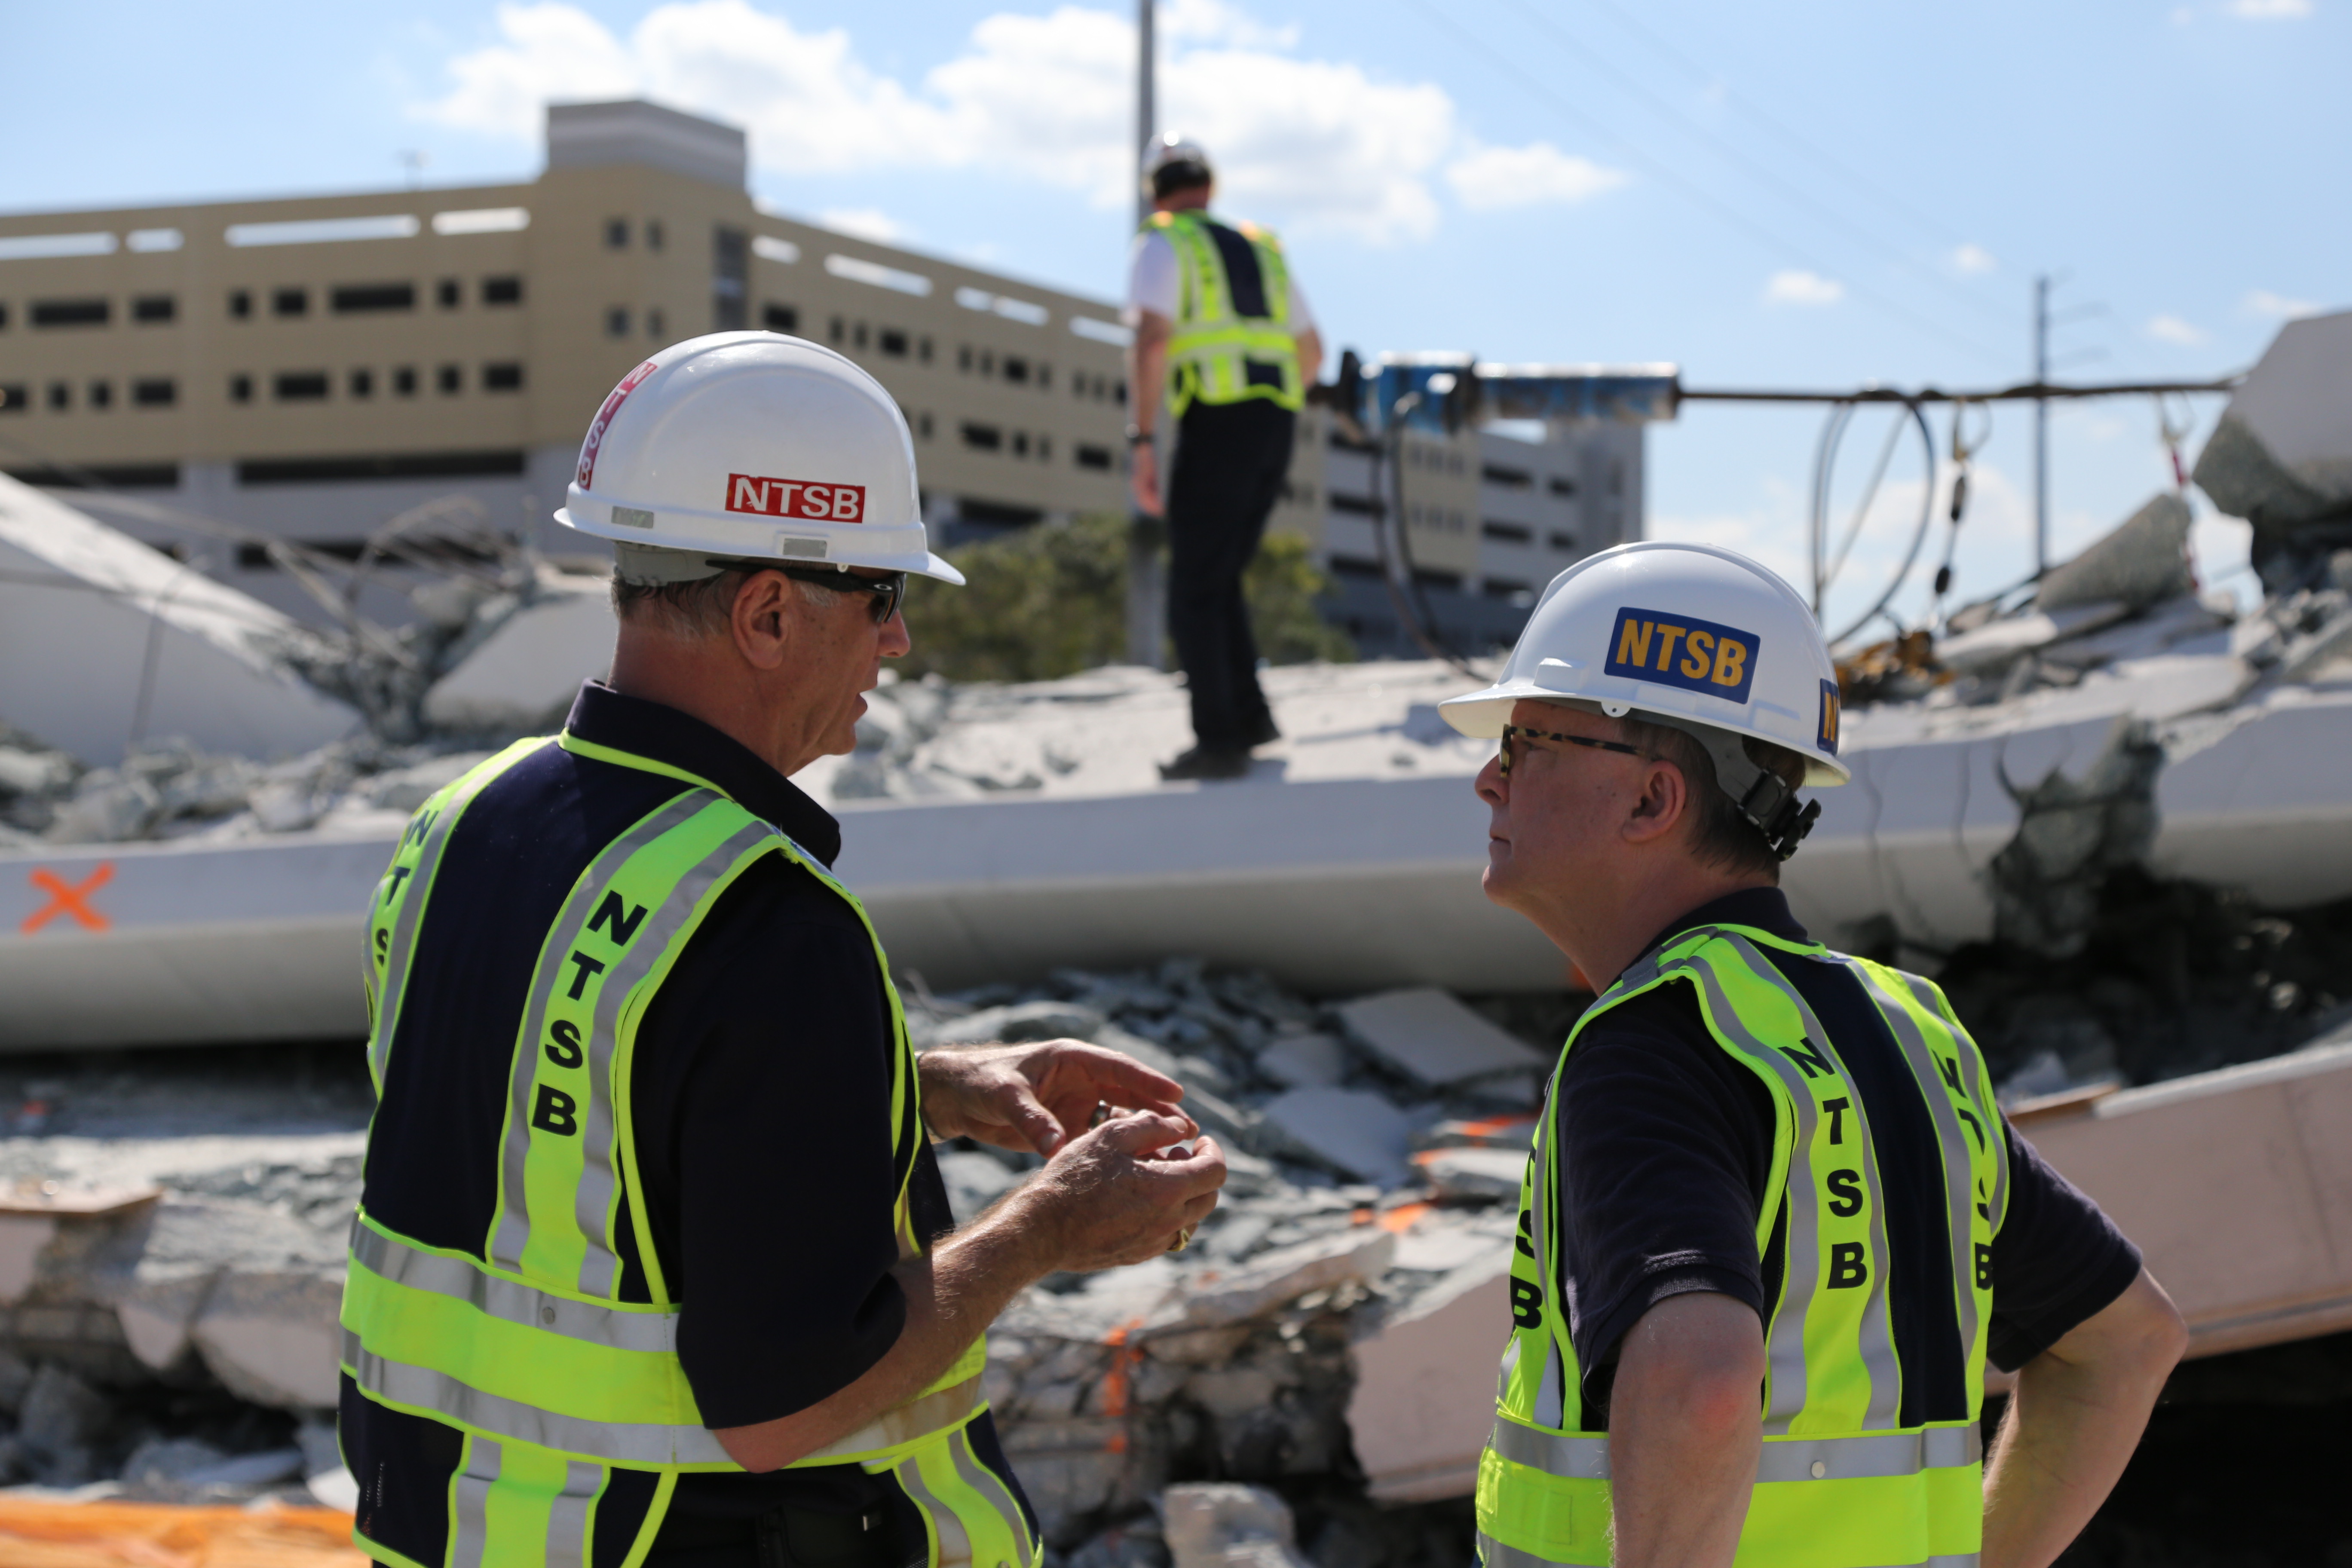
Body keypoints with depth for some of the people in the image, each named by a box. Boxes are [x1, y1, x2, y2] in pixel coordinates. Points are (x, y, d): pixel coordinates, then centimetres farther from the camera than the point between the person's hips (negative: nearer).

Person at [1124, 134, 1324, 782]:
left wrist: (1142, 444, -15)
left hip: (1215, 424, -6)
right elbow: (1311, 352, 28)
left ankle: (1219, 741, -6)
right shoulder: (1261, 248, 22)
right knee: (1220, 580, 19)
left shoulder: (1159, 247, 2)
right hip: (1276, 425, 6)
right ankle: (1248, 715, 12)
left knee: (1195, 591, -1)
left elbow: (1151, 342, -14)